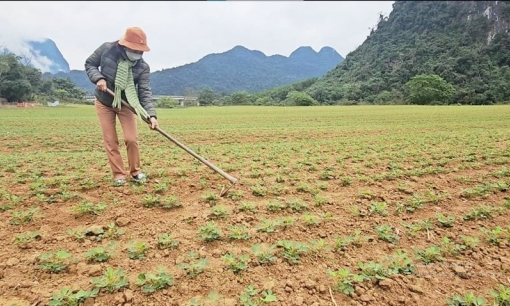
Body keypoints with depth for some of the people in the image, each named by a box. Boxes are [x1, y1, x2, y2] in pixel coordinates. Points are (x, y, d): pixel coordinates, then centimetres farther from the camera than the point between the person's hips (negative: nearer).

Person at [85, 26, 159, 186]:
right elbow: (89, 64, -4)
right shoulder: (106, 49, -18)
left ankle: (135, 171, 17)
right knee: (110, 141, 1)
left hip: (126, 104, 0)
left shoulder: (143, 67, -19)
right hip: (103, 102, 0)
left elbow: (145, 92, -25)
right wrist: (98, 78, -25)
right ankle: (118, 174, 13)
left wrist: (151, 114, -38)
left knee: (131, 139, -5)